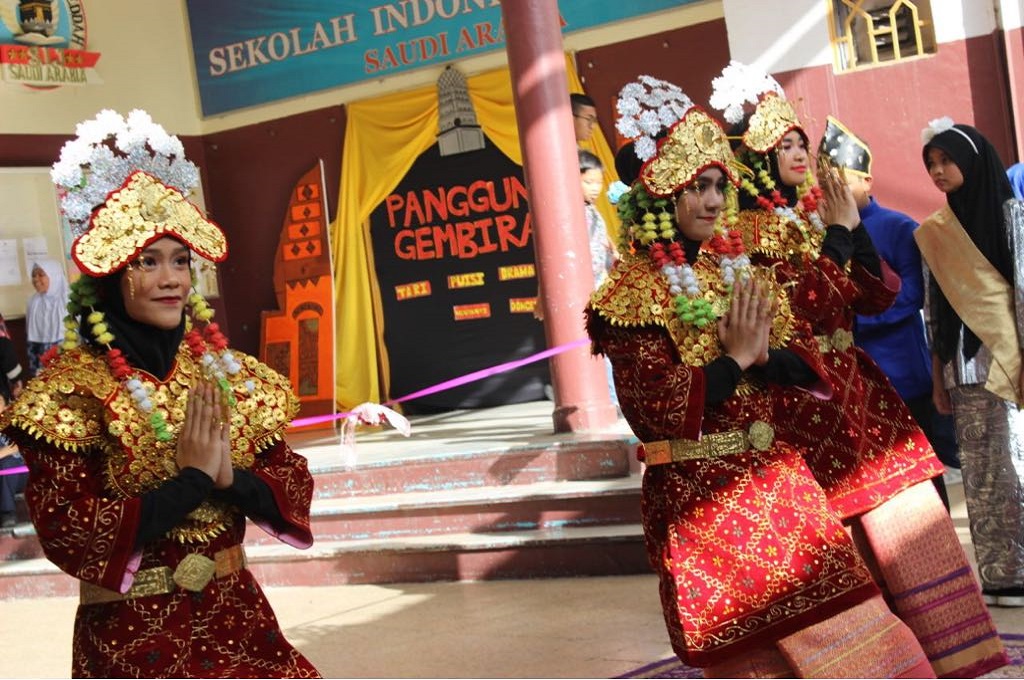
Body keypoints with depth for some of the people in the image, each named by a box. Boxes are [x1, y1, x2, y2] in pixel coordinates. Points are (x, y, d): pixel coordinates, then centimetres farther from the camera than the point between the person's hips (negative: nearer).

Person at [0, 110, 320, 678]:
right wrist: (191, 478, -17)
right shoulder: (71, 391, -11)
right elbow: (68, 534, -17)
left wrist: (229, 478, -15)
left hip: (236, 614, 4)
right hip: (130, 632, -4)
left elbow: (293, 490, 4)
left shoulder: (228, 374, 3)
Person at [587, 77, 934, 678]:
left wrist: (761, 358, -13)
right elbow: (657, 408, -18)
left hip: (775, 478, 6)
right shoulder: (632, 292, -9)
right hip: (698, 495, -6)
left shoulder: (740, 269, 10)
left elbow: (806, 358, 6)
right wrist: (734, 359, -14)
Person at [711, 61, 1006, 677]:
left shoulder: (817, 214, 14)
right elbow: (807, 304, -20)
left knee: (902, 511, 8)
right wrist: (838, 234, -10)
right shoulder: (750, 229, -8)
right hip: (804, 394, -7)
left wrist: (855, 228, 0)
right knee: (843, 525, -3)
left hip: (856, 384, 7)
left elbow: (879, 297, 9)